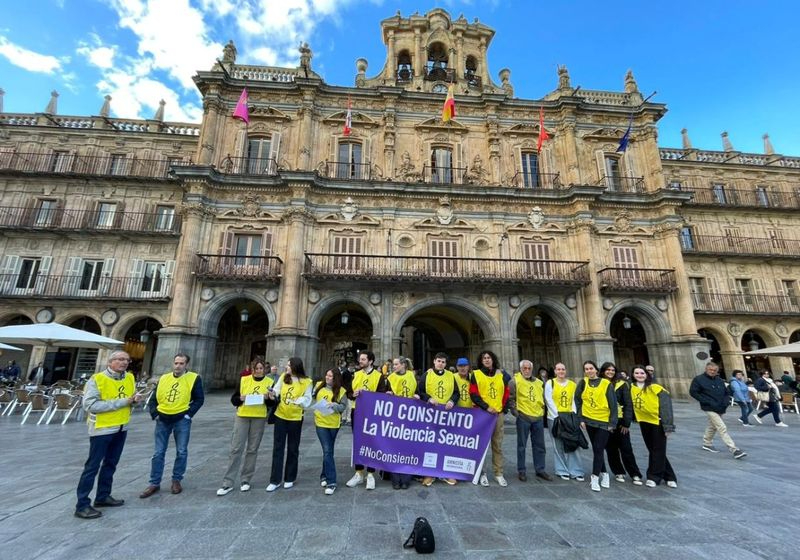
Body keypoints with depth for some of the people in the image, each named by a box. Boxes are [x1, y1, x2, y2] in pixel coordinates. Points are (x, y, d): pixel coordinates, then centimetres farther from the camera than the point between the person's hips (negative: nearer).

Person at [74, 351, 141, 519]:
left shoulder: (130, 378, 2)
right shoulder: (97, 379, -17)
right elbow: (89, 405, -24)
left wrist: (135, 398, -10)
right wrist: (121, 402, -25)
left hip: (121, 428, 7)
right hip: (102, 429, -7)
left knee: (111, 464, 18)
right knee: (93, 466, 2)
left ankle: (103, 496, 33)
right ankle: (82, 505, 15)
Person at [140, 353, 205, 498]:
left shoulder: (194, 378, -5)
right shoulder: (164, 378, 7)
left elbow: (199, 399, -5)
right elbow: (154, 398, 11)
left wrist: (188, 414, -12)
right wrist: (154, 414, -1)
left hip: (181, 420, -3)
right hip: (163, 420, 3)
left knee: (181, 452, 6)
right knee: (158, 453, 9)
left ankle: (176, 481, 23)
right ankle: (154, 483, 22)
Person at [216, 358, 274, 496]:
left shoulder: (269, 382, 0)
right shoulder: (243, 380, 2)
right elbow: (233, 399, 5)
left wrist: (267, 398, -17)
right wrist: (241, 398, -15)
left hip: (259, 418, 0)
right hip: (242, 417, 0)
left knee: (252, 449, 8)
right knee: (236, 449, 1)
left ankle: (246, 480, 22)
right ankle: (228, 483, 11)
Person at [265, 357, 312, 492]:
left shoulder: (306, 382, -11)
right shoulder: (283, 377, -2)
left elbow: (307, 400, -11)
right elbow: (276, 389, -8)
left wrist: (295, 401, -24)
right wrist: (273, 395, -28)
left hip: (295, 418, -2)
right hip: (280, 416, 3)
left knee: (292, 449, 11)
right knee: (278, 448, 7)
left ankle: (290, 478, 27)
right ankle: (275, 480, 17)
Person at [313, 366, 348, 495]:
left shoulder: (341, 391, -9)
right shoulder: (319, 385, -1)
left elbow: (344, 407, -11)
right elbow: (312, 397, 15)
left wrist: (334, 405, -26)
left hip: (333, 424, -1)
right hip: (321, 422, 1)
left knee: (328, 451, 13)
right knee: (327, 451, -4)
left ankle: (324, 475, 31)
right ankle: (331, 482, 4)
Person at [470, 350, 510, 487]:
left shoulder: (501, 375, 11)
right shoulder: (476, 374, 1)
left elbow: (506, 394, 13)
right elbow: (473, 394, -6)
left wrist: (503, 409, 2)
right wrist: (486, 407, -13)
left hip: (498, 414, 3)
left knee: (497, 445, 8)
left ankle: (498, 473, 17)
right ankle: (482, 473, 12)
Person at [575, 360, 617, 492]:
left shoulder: (607, 384, -7)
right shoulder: (583, 383, 0)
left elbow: (613, 404, -4)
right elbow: (578, 401, 3)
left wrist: (612, 423, -7)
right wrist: (581, 419, -1)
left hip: (604, 421, -3)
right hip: (589, 420, 3)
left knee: (599, 449, -5)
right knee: (596, 449, 12)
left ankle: (595, 477, 2)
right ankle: (604, 474, 27)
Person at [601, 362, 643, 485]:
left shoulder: (622, 384, -4)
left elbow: (628, 404, -5)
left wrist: (626, 423, -10)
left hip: (619, 421, -2)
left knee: (626, 449, 3)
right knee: (611, 449, 10)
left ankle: (635, 474, 16)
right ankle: (619, 472, 25)